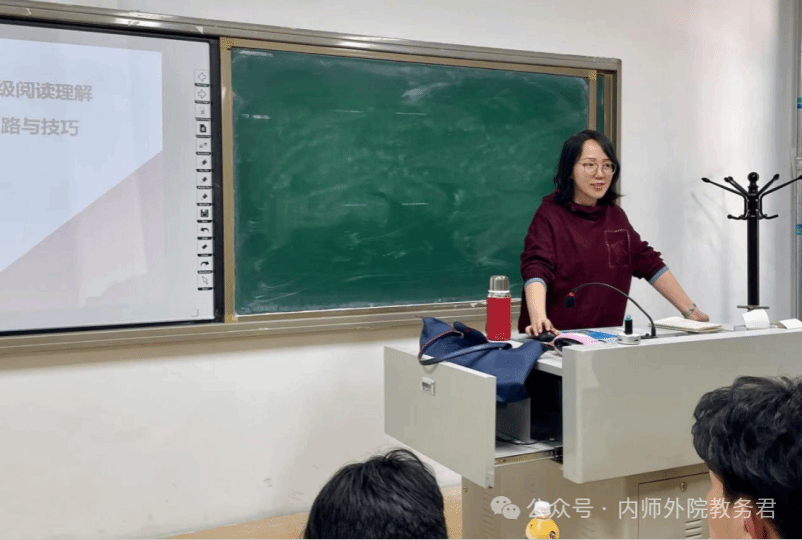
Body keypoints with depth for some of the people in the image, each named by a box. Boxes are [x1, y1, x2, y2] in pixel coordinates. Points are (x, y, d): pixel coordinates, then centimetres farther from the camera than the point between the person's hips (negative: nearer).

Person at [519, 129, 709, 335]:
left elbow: (650, 264, 17)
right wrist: (539, 319, -36)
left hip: (606, 338, 5)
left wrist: (690, 311, 10)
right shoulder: (549, 215, -4)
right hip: (553, 336, -5)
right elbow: (536, 269, -18)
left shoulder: (616, 217, 15)